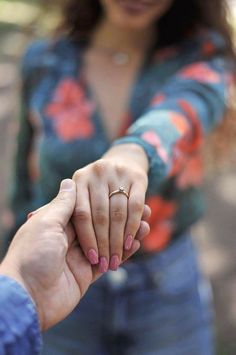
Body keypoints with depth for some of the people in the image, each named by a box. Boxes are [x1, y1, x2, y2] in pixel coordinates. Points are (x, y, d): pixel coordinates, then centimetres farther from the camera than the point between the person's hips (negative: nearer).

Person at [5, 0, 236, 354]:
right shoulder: (43, 62, -4)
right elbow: (27, 187, 4)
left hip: (169, 296, 0)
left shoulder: (201, 55, -7)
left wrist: (134, 151, -52)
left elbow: (190, 102, -30)